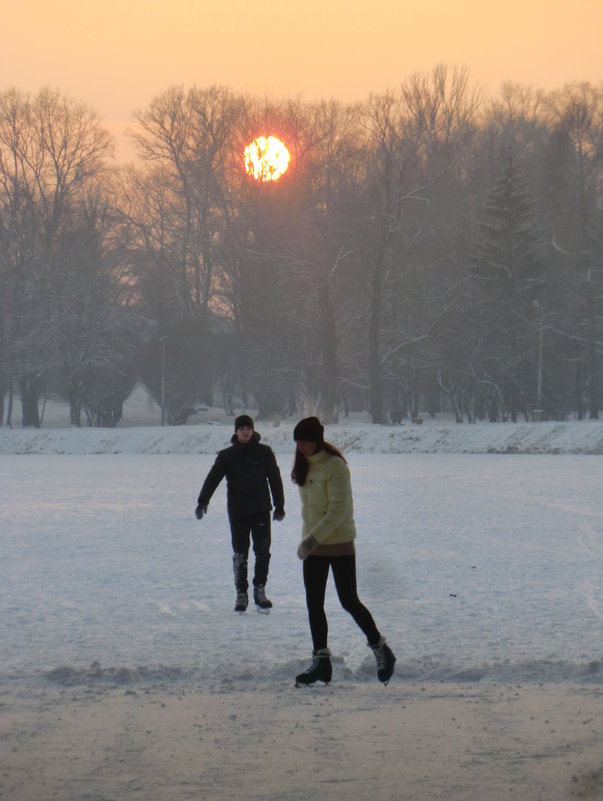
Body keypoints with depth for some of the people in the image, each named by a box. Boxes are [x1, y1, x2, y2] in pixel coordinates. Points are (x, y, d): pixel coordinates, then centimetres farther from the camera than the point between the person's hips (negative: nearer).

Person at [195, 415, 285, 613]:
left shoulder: (264, 453, 3)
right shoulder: (227, 455, 3)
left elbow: (275, 479, 8)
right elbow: (213, 478, -5)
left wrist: (279, 505, 8)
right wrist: (202, 502, -18)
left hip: (261, 509, 0)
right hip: (237, 512, 0)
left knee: (263, 551, -8)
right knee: (239, 554, 3)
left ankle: (260, 590, 3)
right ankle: (241, 594, 12)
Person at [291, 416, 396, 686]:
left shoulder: (335, 466, -16)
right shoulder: (305, 466, 8)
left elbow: (338, 509, -21)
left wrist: (313, 539, -26)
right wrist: (308, 539, 14)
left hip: (339, 545, -8)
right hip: (313, 545, 8)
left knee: (349, 601, -3)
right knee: (314, 604, 4)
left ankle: (381, 649, 14)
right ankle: (321, 660, 10)